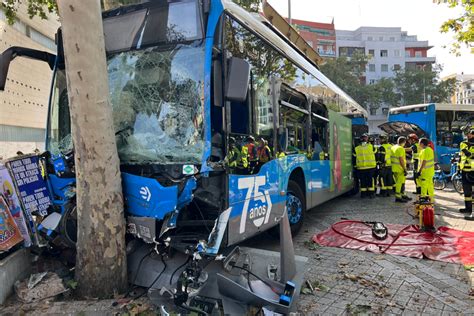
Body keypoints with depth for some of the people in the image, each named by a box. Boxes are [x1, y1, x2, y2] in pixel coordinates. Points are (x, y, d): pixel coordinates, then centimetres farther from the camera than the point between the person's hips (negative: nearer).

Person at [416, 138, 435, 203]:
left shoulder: (425, 151, -18)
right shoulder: (430, 149, 14)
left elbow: (424, 162, -22)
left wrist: (419, 171, -20)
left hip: (426, 171, -10)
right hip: (430, 170, 10)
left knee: (424, 185, -4)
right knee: (430, 185, 14)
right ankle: (431, 198, 21)